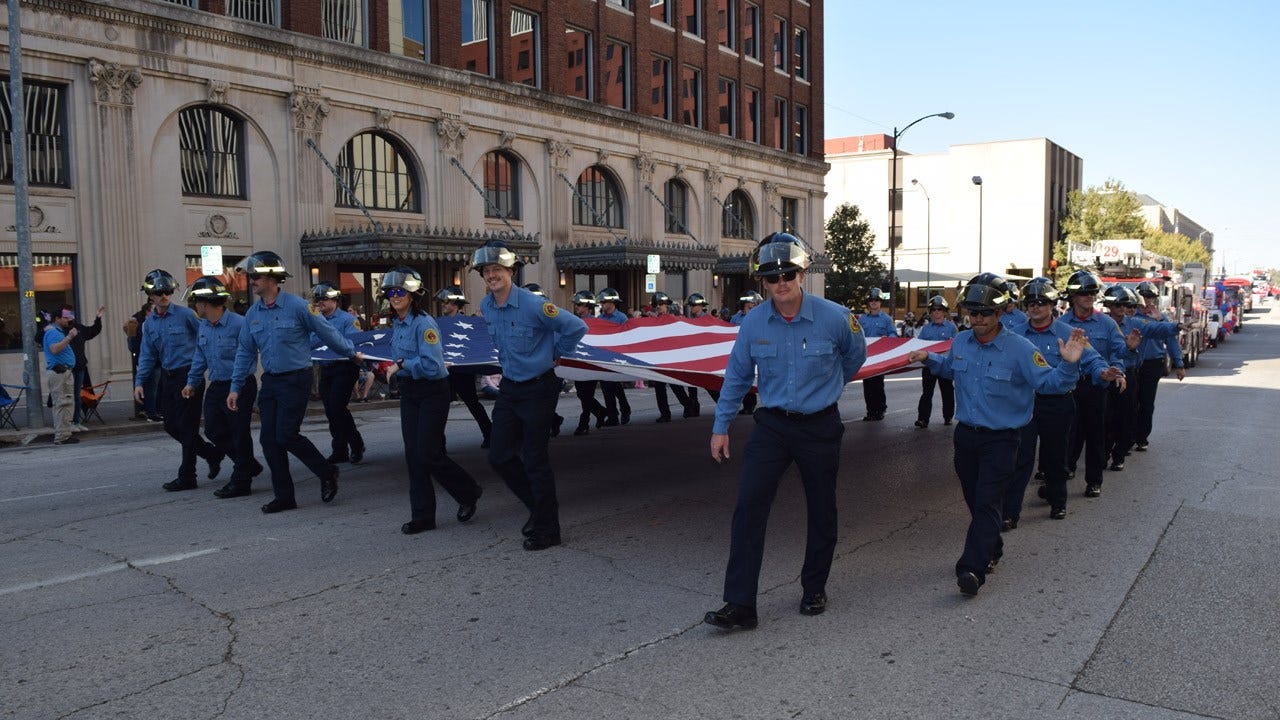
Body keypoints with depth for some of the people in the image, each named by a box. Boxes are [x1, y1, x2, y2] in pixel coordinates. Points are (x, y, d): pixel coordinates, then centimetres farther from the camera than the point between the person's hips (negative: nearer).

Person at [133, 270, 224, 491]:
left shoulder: (185, 314, -8)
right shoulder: (149, 323, 10)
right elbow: (147, 355, 12)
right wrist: (139, 382, 3)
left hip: (189, 375, -7)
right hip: (167, 377, 7)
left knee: (186, 426, -3)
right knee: (171, 426, 9)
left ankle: (186, 477, 6)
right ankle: (212, 454, 26)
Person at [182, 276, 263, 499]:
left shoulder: (238, 324, -16)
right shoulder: (203, 327, 9)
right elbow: (200, 357, 21)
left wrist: (237, 390, -20)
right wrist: (192, 382, 19)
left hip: (239, 386, -8)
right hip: (216, 387, 8)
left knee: (239, 434, 1)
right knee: (214, 430, 11)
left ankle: (241, 483, 12)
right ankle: (250, 465, 28)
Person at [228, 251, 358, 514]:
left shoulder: (297, 306, -12)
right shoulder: (253, 314, 6)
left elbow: (327, 332, -3)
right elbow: (245, 351, 12)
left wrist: (351, 353, 6)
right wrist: (235, 387, 11)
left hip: (296, 380, -6)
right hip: (270, 381, 7)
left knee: (286, 435, -10)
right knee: (268, 439, 5)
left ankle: (327, 473, 13)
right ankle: (284, 496, 16)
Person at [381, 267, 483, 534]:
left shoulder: (424, 323, -18)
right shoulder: (397, 323, 8)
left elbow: (432, 364, -25)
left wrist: (402, 365, -15)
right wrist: (400, 366, 7)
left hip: (433, 393, -8)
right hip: (409, 392, 8)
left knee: (428, 454, -7)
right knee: (413, 455, 6)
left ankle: (468, 494, 18)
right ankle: (422, 517, 14)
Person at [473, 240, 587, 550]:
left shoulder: (533, 305, -20)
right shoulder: (486, 307, 2)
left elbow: (577, 327, -15)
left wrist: (553, 353, -3)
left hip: (538, 390, -7)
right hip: (509, 388, 7)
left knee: (534, 460, -3)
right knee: (499, 456, 7)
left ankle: (546, 530, 12)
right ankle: (540, 506, 28)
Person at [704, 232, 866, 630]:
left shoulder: (834, 317, -13)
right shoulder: (753, 323, -8)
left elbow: (855, 355, 10)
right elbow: (737, 375, 6)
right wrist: (721, 426, 7)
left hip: (820, 426, 0)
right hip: (772, 424, 1)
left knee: (821, 511, 12)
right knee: (749, 506, -11)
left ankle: (814, 589, 33)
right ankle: (739, 604, -6)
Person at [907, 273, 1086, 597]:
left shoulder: (1019, 349, -14)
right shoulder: (960, 342, 3)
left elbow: (1048, 382, -16)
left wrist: (1068, 365, -33)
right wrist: (929, 358, 11)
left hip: (1000, 439, -6)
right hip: (966, 434, 6)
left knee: (986, 503, -12)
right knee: (974, 500, 16)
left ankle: (972, 569, -17)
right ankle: (991, 550, 37)